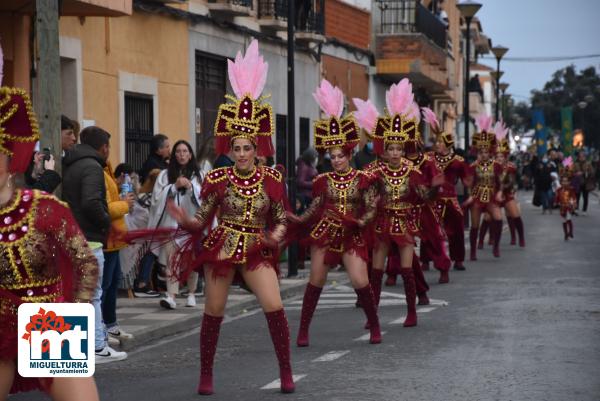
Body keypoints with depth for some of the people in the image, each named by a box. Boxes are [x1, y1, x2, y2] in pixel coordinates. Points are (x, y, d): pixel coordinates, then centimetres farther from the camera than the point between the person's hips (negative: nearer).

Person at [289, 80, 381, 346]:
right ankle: (303, 331, 11)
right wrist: (299, 219, -10)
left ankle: (374, 327, 11)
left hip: (352, 236, -1)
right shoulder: (323, 181, 1)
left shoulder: (362, 179, -4)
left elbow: (371, 209, -4)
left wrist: (361, 221, -23)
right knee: (315, 282, 2)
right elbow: (315, 208, 5)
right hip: (324, 234, 2)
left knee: (360, 282, -10)